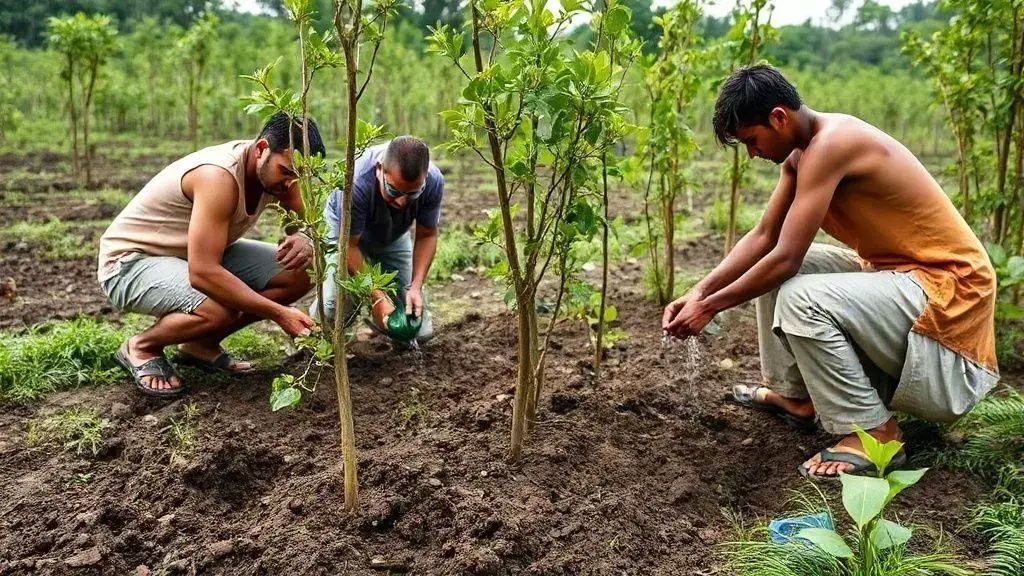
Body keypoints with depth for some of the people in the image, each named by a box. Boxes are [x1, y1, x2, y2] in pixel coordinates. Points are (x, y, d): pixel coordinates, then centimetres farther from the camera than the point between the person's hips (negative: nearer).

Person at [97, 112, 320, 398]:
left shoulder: (274, 167, -9)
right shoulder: (219, 175, -33)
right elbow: (202, 273, -38)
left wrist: (304, 240, -23)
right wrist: (278, 313, -37)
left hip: (202, 255, 8)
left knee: (299, 274, -6)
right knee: (220, 309, -37)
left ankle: (201, 344, 10)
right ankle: (141, 347, -3)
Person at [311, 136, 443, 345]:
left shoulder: (433, 181, -30)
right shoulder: (357, 181, -41)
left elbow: (427, 236, -15)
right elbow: (348, 245, -30)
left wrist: (415, 287, -25)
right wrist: (377, 298, -34)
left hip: (395, 237, 3)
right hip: (346, 230, -2)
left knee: (419, 331, -7)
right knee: (336, 310, -24)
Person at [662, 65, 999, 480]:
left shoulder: (830, 145, -25)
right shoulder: (800, 153, 4)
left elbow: (786, 258, -26)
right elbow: (763, 237, 6)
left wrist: (710, 306, -16)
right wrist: (699, 291, -4)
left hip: (948, 285, -10)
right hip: (892, 269, 10)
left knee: (801, 298, -29)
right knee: (768, 271, 10)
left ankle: (872, 434, -13)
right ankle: (794, 395, 17)